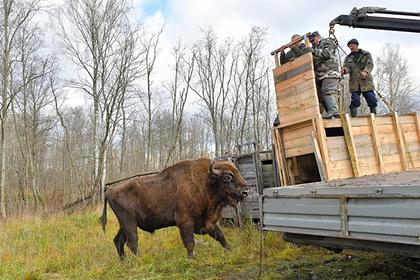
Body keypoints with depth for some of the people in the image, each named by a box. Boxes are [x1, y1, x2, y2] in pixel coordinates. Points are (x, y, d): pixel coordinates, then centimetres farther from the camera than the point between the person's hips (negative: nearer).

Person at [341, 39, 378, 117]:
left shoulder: (366, 54, 10)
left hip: (366, 81, -1)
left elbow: (370, 64, -4)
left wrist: (366, 72, -27)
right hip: (354, 83, 1)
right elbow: (347, 67, 2)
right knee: (355, 101, -7)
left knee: (371, 100, -1)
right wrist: (345, 70, -24)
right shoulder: (348, 57, 16)